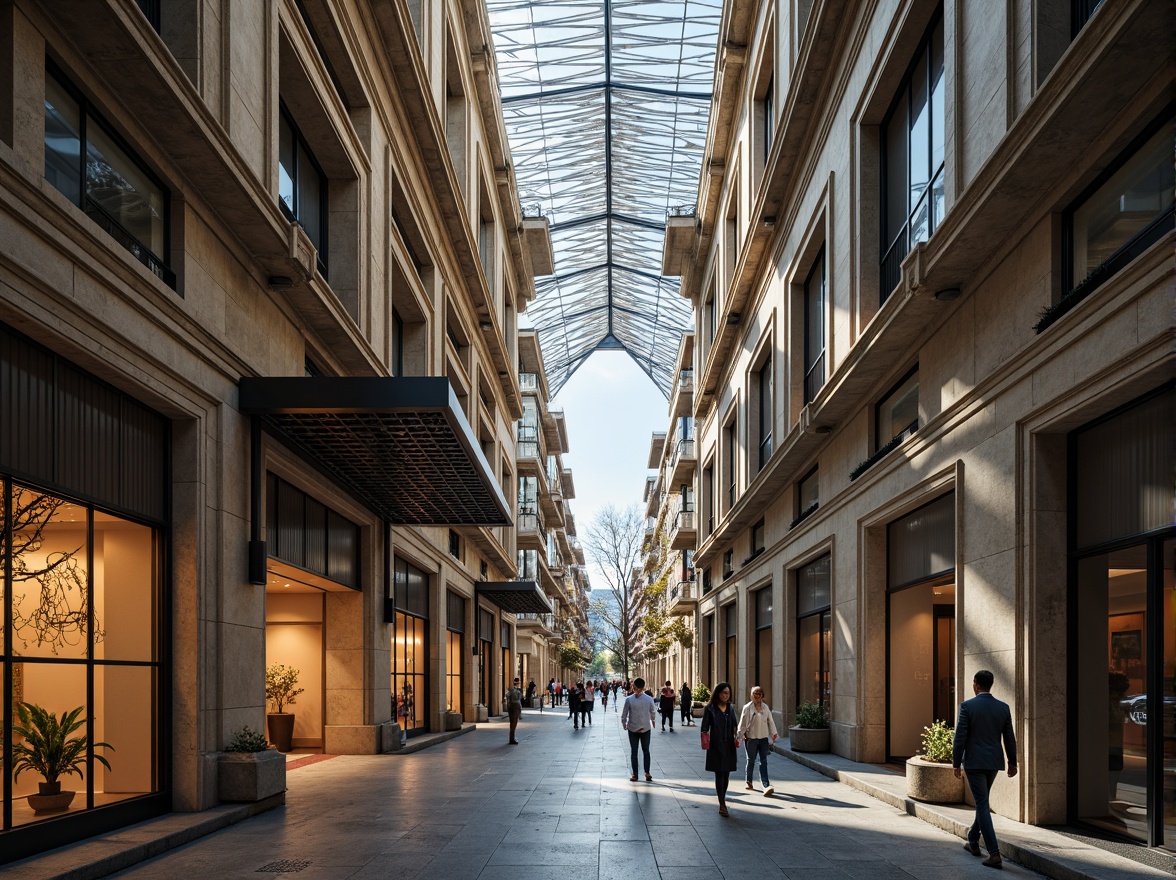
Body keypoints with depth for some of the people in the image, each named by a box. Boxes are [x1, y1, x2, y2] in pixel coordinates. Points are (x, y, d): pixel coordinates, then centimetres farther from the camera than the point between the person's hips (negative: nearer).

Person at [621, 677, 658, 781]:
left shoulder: (629, 699, -14)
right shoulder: (649, 699, -9)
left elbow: (624, 714, -8)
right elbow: (653, 712, 7)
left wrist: (624, 724, 10)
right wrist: (651, 719, 29)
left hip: (633, 729, -1)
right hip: (646, 728, 1)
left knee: (633, 752, 8)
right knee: (646, 751, 13)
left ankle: (634, 775, 8)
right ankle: (647, 774, 8)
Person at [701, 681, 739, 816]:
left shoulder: (730, 709, 10)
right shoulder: (710, 709, -4)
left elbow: (735, 725, 15)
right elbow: (705, 728, -5)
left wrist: (736, 737, 0)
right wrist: (705, 738, -19)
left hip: (729, 746, 5)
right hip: (716, 746, -5)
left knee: (726, 774, 10)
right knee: (719, 774, -6)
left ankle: (722, 799, 26)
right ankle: (722, 805, -5)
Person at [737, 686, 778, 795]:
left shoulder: (765, 707, 6)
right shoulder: (747, 708, -6)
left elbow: (770, 721, 13)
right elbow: (743, 722, -4)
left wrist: (773, 733, 12)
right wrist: (741, 735, -6)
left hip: (763, 738, 3)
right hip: (751, 738, -3)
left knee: (763, 761, -4)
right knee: (751, 760, 9)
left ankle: (766, 785, -11)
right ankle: (749, 782, 27)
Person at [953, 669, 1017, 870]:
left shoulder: (967, 706, -12)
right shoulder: (1003, 707, 1)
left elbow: (960, 737, -12)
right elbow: (1009, 738, 5)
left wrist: (956, 763, -5)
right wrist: (1012, 763, 14)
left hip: (974, 762, -5)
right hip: (994, 762, 5)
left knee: (983, 805, -4)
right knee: (982, 801, 23)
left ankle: (994, 853, -12)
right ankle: (973, 841, 36)